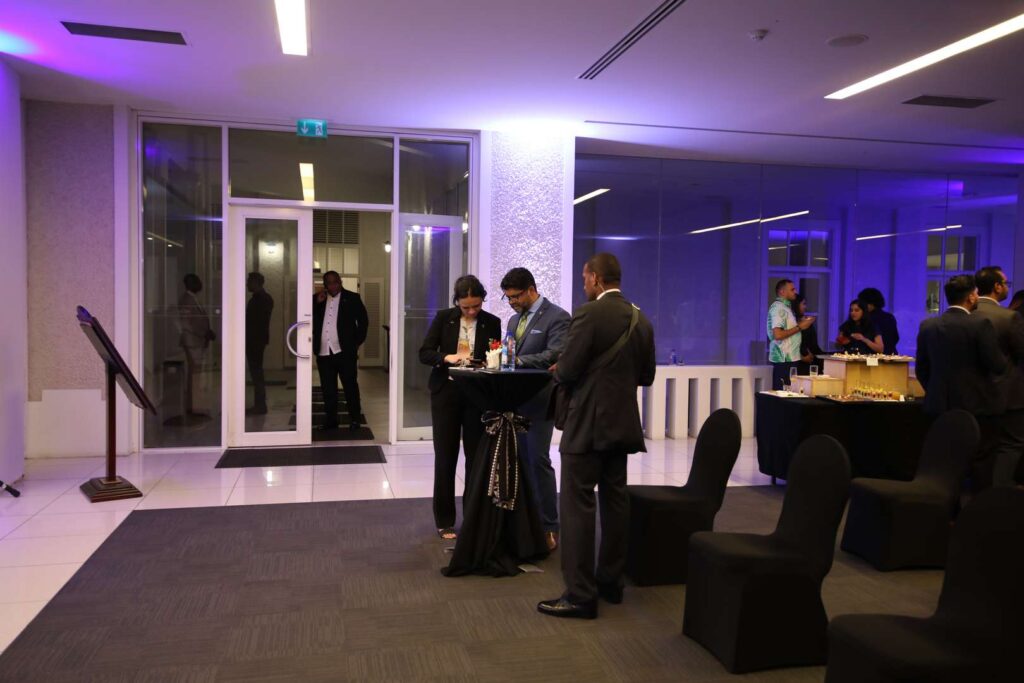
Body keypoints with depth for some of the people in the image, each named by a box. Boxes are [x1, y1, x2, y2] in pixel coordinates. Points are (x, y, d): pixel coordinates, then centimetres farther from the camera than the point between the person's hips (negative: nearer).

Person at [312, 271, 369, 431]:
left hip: (345, 351, -3)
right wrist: (317, 303, -9)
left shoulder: (352, 298, 1)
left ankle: (355, 419, 12)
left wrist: (357, 342, -3)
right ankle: (330, 420, 17)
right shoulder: (317, 299, 10)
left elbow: (363, 320, 1)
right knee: (328, 389, 9)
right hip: (323, 353, 3)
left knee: (350, 386, 2)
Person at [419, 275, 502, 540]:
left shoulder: (492, 323, 0)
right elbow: (424, 353, -3)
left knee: (476, 457, 7)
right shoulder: (443, 318, 0)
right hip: (446, 392, 0)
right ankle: (444, 521, 16)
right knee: (445, 458, 5)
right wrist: (447, 357, -21)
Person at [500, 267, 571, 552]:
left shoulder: (556, 317, -7)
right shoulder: (514, 320, 18)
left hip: (538, 402, -7)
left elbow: (554, 356, -19)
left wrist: (518, 360, -25)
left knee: (538, 461, -5)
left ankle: (548, 527, 5)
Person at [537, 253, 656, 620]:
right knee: (615, 500, 14)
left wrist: (558, 370, 5)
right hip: (623, 423, 8)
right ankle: (611, 581, 25)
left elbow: (566, 371, -16)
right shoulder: (641, 320, 9)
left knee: (577, 505, -3)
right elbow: (646, 375, 14)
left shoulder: (588, 314, -15)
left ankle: (580, 594, 0)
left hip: (588, 424, -8)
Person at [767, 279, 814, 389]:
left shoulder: (785, 307, 17)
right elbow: (778, 334, -23)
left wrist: (802, 324, 12)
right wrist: (799, 327, -16)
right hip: (784, 358, -10)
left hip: (790, 357, 10)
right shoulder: (778, 307, -13)